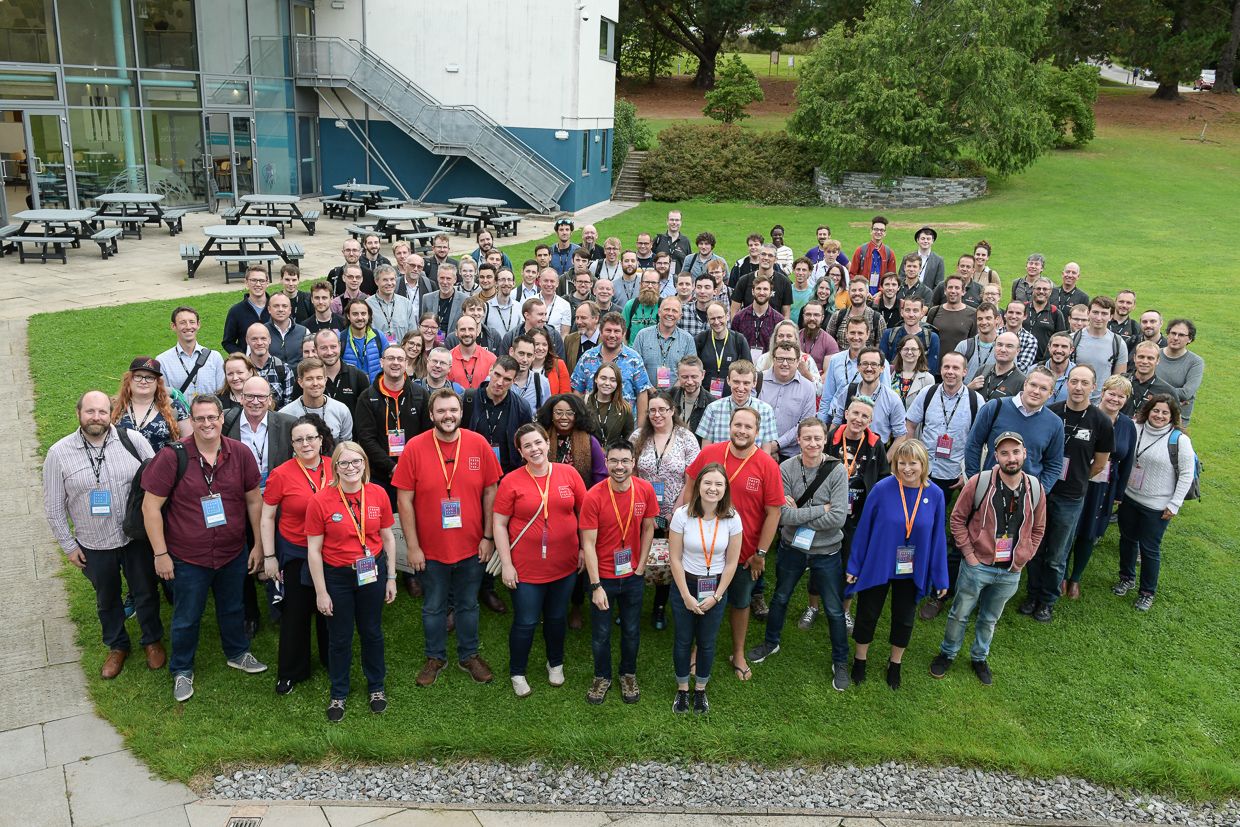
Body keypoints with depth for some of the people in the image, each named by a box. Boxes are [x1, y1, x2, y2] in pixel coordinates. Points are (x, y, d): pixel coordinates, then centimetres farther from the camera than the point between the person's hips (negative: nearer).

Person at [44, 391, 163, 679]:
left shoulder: (133, 439, -12)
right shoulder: (59, 453, -10)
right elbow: (54, 506, -2)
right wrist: (68, 545, 0)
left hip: (137, 537, 0)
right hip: (93, 545, 1)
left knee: (146, 593, 16)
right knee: (107, 600, 20)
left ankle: (152, 640, 39)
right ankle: (117, 646, 42)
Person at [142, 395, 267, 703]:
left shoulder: (240, 453, -8)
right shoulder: (172, 456, -17)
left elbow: (254, 500, 2)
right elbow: (150, 506, -11)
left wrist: (258, 544, 3)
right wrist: (160, 554, -11)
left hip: (234, 553, 3)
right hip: (189, 557, -3)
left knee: (233, 608, 23)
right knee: (187, 617, 14)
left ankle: (238, 653, 47)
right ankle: (182, 671, 37)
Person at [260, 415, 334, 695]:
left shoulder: (335, 468, -7)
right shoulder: (281, 474, -14)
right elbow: (267, 517, -5)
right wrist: (269, 557, -5)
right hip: (295, 553, -2)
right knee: (295, 612, 10)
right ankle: (291, 671, 28)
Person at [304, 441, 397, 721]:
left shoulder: (378, 494, -8)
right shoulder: (320, 501, -15)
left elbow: (388, 537, 3)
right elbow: (314, 549, -9)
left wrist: (391, 577, 5)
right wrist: (321, 592, -7)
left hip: (372, 572, 2)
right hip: (336, 576, -2)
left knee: (372, 632, 17)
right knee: (339, 638, 13)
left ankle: (376, 686, 39)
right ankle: (338, 693, 34)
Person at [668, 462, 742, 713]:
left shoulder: (732, 518, -12)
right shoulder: (682, 515, -16)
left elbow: (731, 563, -5)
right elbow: (675, 558, -10)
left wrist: (716, 596, -6)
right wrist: (686, 596, -11)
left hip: (716, 588, 1)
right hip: (685, 585, -1)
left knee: (707, 643, 12)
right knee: (683, 640, 11)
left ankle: (700, 690, 34)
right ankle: (682, 690, 32)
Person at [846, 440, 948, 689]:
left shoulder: (935, 495, -12)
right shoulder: (882, 489, -19)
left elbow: (938, 537, -3)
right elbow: (863, 528, -10)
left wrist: (940, 577, 2)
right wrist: (854, 566, -5)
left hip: (912, 572, 2)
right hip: (877, 567, -2)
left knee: (904, 619, 18)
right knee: (867, 615, 14)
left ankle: (895, 664, 42)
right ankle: (860, 659, 39)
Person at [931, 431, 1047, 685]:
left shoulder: (1035, 489, -4)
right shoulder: (978, 483, -14)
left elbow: (1037, 528, 10)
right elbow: (958, 518, -6)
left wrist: (1024, 558, 3)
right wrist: (968, 554, -10)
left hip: (1011, 573, 3)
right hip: (977, 566, -3)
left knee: (990, 619, 20)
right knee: (960, 614, 13)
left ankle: (979, 658, 41)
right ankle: (947, 653, 34)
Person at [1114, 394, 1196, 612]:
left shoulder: (1179, 439, -14)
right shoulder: (1135, 429, -4)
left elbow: (1187, 474, -10)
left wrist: (1174, 504, -10)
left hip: (1157, 507, -4)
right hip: (1128, 498, 4)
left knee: (1150, 549, 6)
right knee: (1127, 539, 18)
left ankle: (1147, 592, 24)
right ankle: (1127, 578, 40)